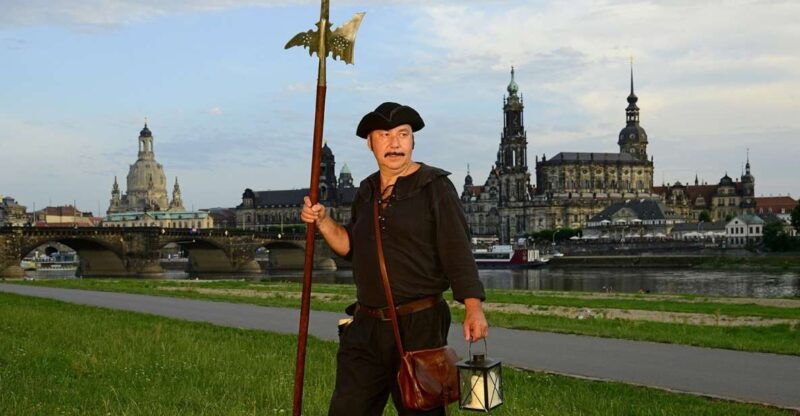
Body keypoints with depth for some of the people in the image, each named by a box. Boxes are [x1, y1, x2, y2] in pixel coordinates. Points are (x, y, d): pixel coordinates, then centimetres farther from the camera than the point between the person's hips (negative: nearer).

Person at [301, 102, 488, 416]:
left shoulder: (435, 187, -5)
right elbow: (350, 247, 20)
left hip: (420, 326, -5)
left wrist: (473, 308, -21)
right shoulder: (367, 191, 15)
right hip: (366, 327, 6)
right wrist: (322, 222, 3)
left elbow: (458, 252, -11)